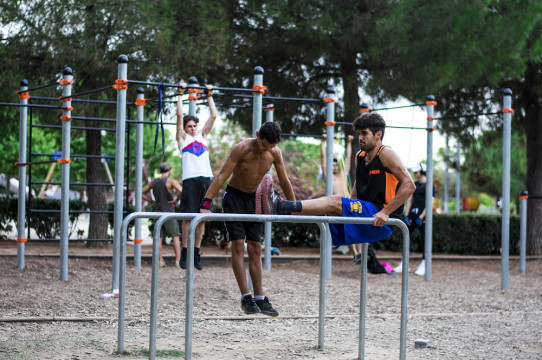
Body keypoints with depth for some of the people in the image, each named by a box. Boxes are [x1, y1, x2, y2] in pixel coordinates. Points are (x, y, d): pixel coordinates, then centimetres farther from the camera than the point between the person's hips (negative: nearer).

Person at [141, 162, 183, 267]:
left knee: (159, 237, 7)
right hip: (168, 212, -5)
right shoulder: (171, 181, -8)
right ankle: (178, 260, -6)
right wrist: (176, 200, -8)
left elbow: (141, 193, 16)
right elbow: (181, 191, -24)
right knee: (175, 236, -1)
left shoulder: (153, 182, 10)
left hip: (158, 211, 5)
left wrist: (152, 201, 15)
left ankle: (160, 260, 2)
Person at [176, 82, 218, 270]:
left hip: (206, 178, 4)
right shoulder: (183, 138, 11)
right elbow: (180, 115, 4)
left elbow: (214, 115, 21)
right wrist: (181, 94, 8)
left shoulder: (202, 136, 22)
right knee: (188, 216, -5)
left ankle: (196, 253, 8)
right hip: (190, 179, -4)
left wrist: (209, 95, 23)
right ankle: (184, 252, 1)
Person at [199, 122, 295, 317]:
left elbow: (284, 182, 5)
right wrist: (206, 204, -33)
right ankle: (246, 297, -12)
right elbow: (221, 176, -26)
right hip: (234, 196, -5)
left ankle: (260, 298, 3)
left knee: (255, 249, 2)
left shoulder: (275, 154, -9)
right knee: (238, 245, -11)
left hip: (254, 198, 5)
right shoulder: (242, 149, -23)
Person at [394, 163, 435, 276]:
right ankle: (403, 265, 7)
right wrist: (406, 215, 5)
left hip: (423, 215, -7)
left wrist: (421, 217, -16)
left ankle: (423, 266, 0)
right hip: (412, 214, 7)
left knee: (424, 240, -4)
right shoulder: (415, 185, 16)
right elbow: (410, 200, 16)